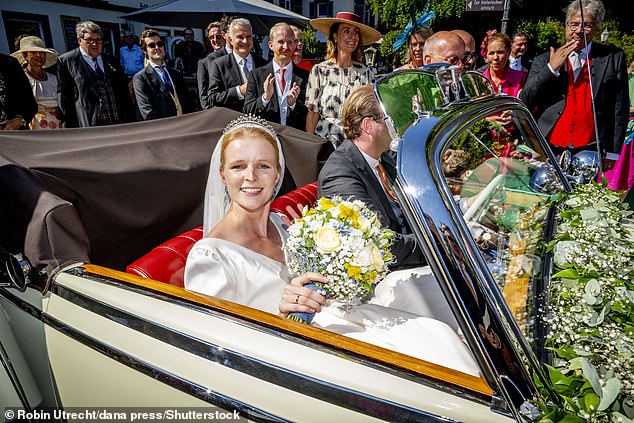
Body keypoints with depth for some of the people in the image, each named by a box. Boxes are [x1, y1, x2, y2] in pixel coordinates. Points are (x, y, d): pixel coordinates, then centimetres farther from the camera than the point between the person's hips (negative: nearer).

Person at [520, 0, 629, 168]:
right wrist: (552, 67, -10)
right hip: (548, 150, 1)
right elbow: (525, 101, -2)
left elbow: (620, 109, 5)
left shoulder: (613, 58, 5)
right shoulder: (544, 61, 7)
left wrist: (612, 152, 2)